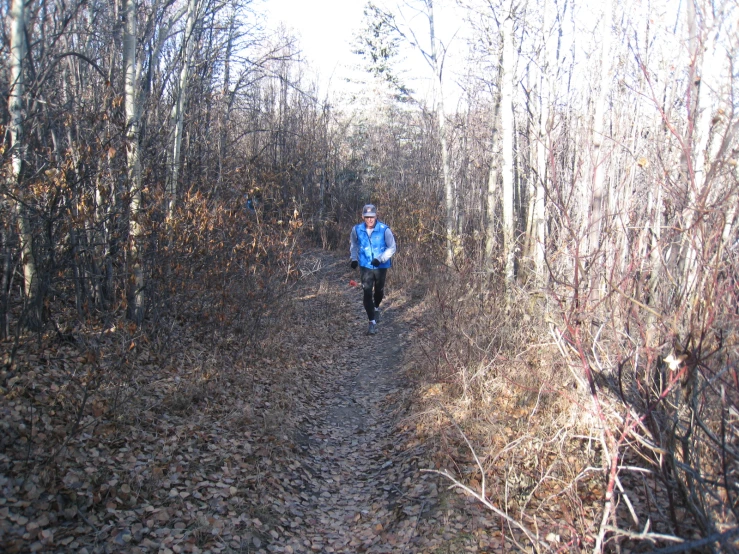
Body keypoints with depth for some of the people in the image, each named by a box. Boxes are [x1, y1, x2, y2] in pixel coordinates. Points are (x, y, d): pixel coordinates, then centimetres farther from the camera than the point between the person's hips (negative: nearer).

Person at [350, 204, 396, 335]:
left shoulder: (384, 230, -16)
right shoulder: (357, 229, -8)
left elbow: (392, 248, -9)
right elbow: (353, 244, 13)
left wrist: (380, 259, -22)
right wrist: (354, 258, 2)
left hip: (381, 266, 0)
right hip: (365, 266, 0)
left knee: (379, 291, 19)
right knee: (367, 294, -10)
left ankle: (376, 308, 51)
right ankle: (372, 322, -5)